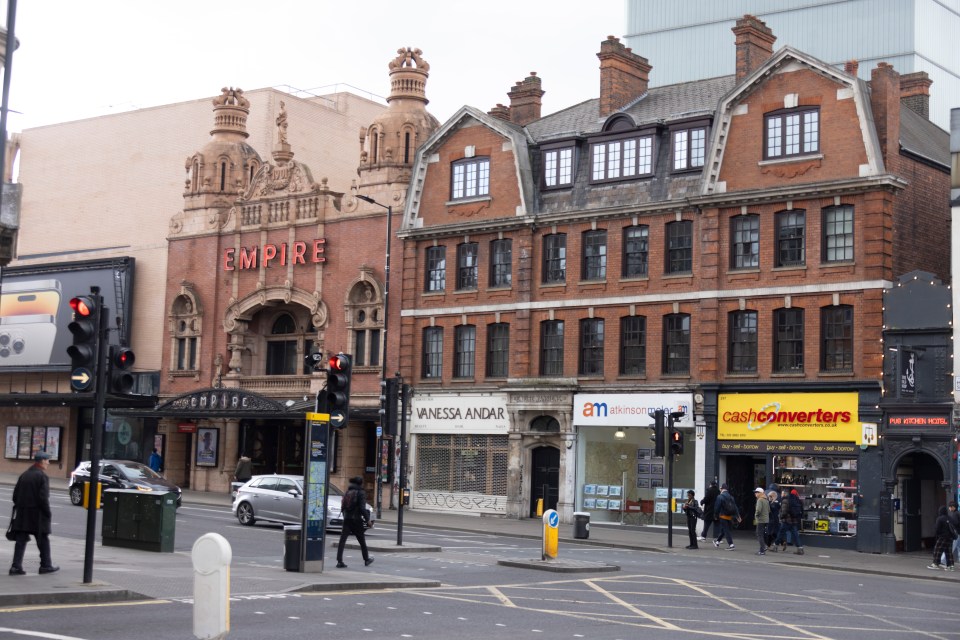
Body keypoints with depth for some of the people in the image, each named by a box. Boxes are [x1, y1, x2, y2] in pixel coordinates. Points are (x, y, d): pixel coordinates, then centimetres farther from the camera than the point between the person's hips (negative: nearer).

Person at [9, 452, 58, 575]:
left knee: (21, 540, 6)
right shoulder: (42, 476, -12)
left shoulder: (24, 475, 11)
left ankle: (16, 566, 0)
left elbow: (15, 495, 12)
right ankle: (46, 565, 14)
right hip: (37, 514, -6)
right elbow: (43, 498, -17)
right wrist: (48, 513, -10)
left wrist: (18, 508, 18)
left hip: (22, 514, 6)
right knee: (43, 540, 7)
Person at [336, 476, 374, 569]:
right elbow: (362, 508, -16)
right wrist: (367, 519, -8)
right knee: (362, 541, 13)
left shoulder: (347, 492, 10)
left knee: (342, 540, -4)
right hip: (356, 519, -4)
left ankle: (339, 561, -14)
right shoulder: (361, 493, -9)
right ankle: (366, 560, 27)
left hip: (347, 519, 4)